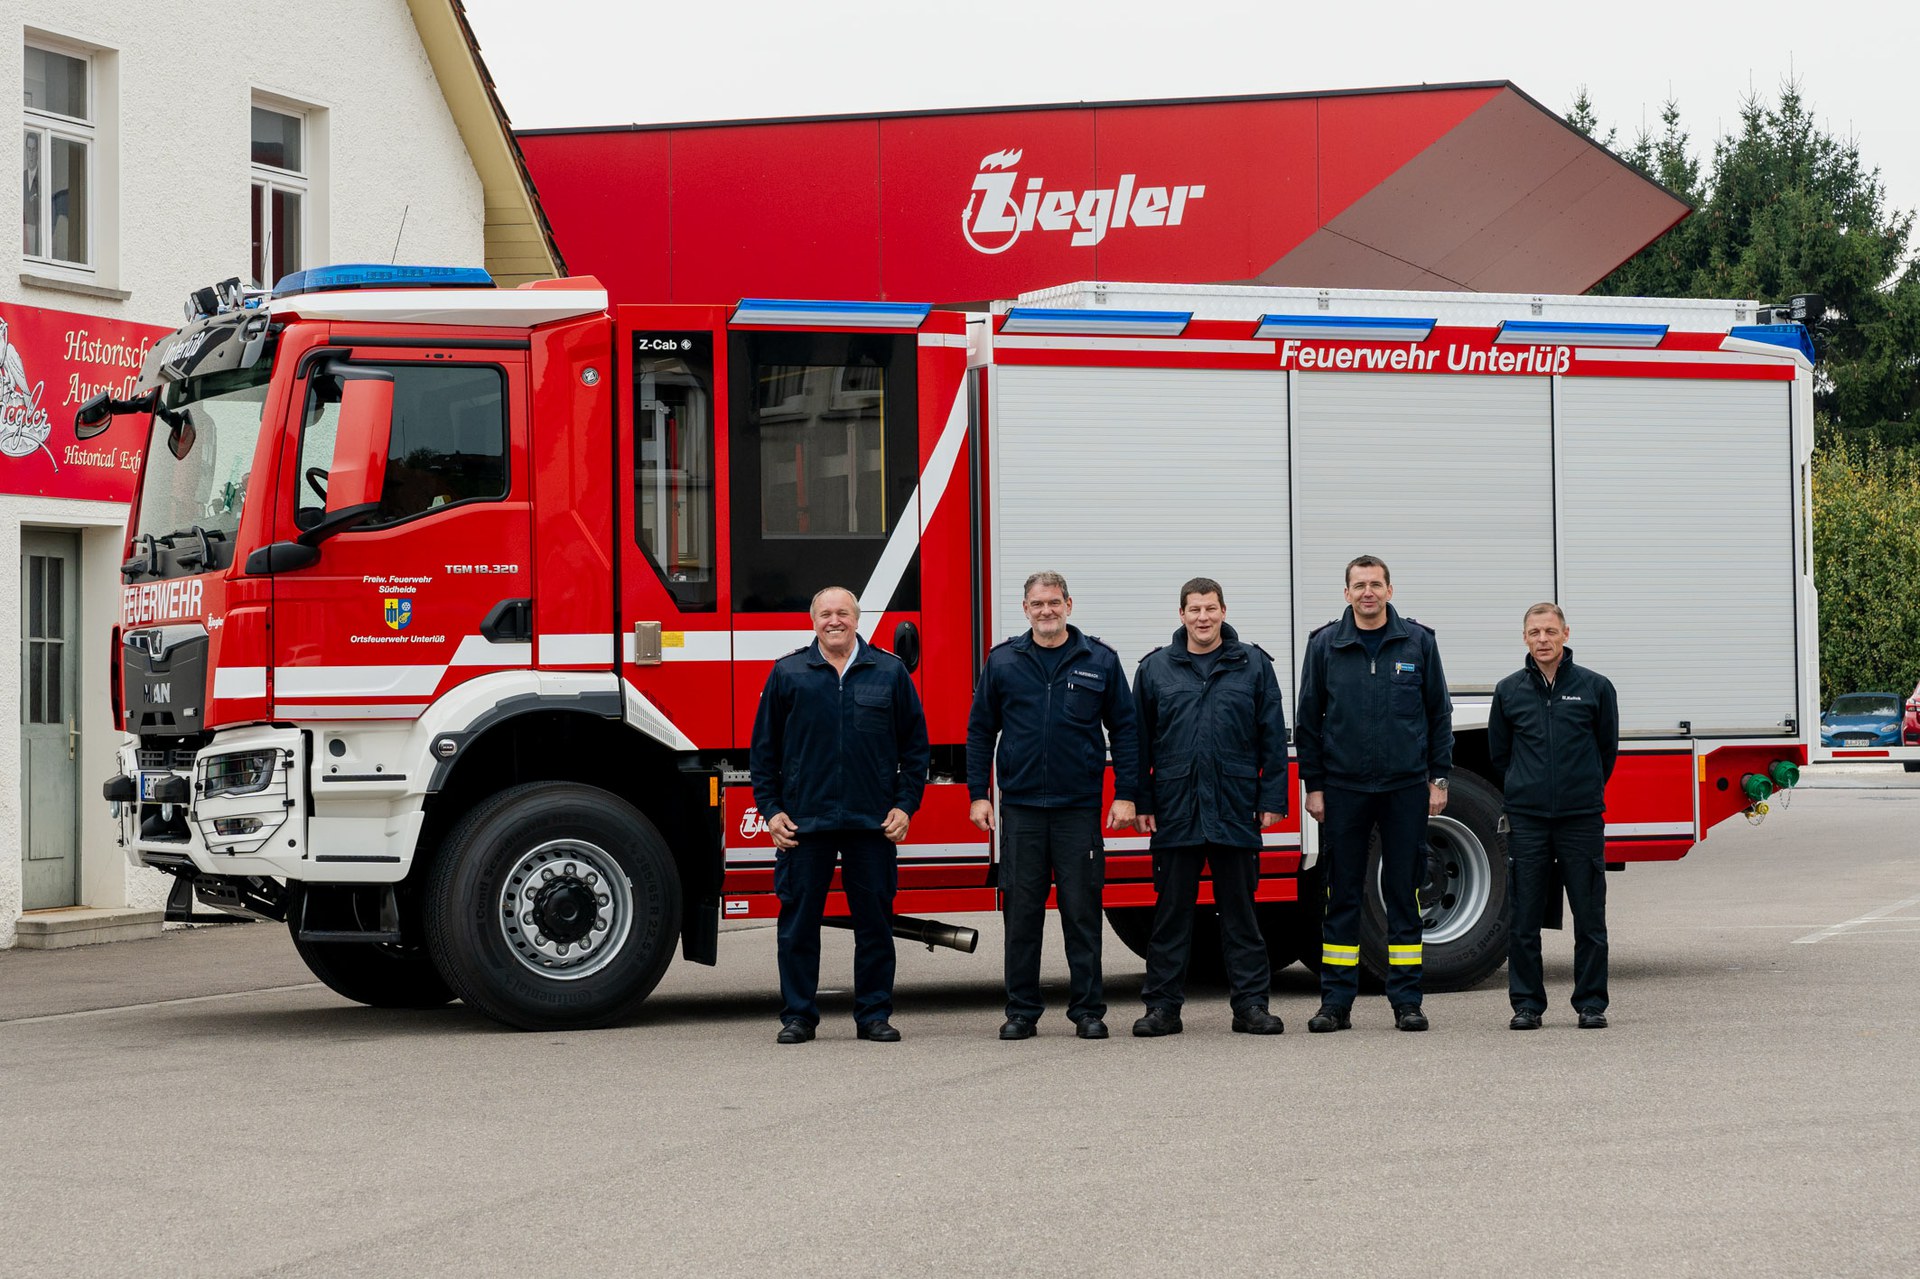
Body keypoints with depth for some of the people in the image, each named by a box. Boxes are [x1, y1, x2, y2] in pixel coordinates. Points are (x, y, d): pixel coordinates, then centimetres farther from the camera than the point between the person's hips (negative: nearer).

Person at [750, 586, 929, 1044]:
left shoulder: (889, 673, 7)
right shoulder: (788, 674, 6)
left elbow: (915, 746, 11)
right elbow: (764, 749, 9)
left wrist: (905, 805, 2)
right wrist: (771, 809, 2)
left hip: (873, 824, 0)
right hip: (804, 823, 0)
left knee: (875, 922, 5)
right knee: (799, 922, 1)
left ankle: (874, 1015, 13)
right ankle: (798, 1015, 9)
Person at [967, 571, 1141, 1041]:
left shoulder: (1100, 661, 5)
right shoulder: (1003, 662, 7)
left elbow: (1124, 729, 6)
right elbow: (980, 730, 11)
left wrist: (1126, 795, 0)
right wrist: (978, 794, 4)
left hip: (1079, 808, -1)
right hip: (1020, 806, 1)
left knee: (1082, 913, 1)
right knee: (1022, 913, 3)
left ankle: (1088, 1011, 8)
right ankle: (1021, 1011, 10)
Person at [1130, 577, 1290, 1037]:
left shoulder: (1253, 666, 6)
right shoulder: (1156, 669, 8)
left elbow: (1273, 737, 6)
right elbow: (1139, 741, 9)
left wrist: (1272, 799, -1)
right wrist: (1140, 802, 3)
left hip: (1235, 809, -1)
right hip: (1174, 808, 1)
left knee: (1239, 910, 5)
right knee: (1172, 912, 4)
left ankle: (1250, 1004, 9)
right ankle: (1163, 1006, 9)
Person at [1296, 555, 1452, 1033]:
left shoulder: (1418, 642, 3)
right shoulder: (1324, 645, 3)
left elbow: (1439, 713, 7)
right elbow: (1309, 720, 6)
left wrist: (1439, 779, 2)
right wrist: (1313, 786, 1)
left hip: (1406, 787, 0)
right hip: (1344, 788, 0)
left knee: (1404, 894, 3)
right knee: (1342, 896, 3)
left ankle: (1406, 1001, 8)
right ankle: (1336, 1002, 8)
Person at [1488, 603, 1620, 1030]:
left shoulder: (1595, 687, 3)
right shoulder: (1508, 691, 6)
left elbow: (1607, 749, 13)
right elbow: (1499, 753, 16)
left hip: (1582, 818, -1)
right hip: (1527, 820, 1)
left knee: (1589, 920, 2)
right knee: (1524, 922, 2)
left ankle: (1591, 1003, 10)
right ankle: (1526, 1004, 9)